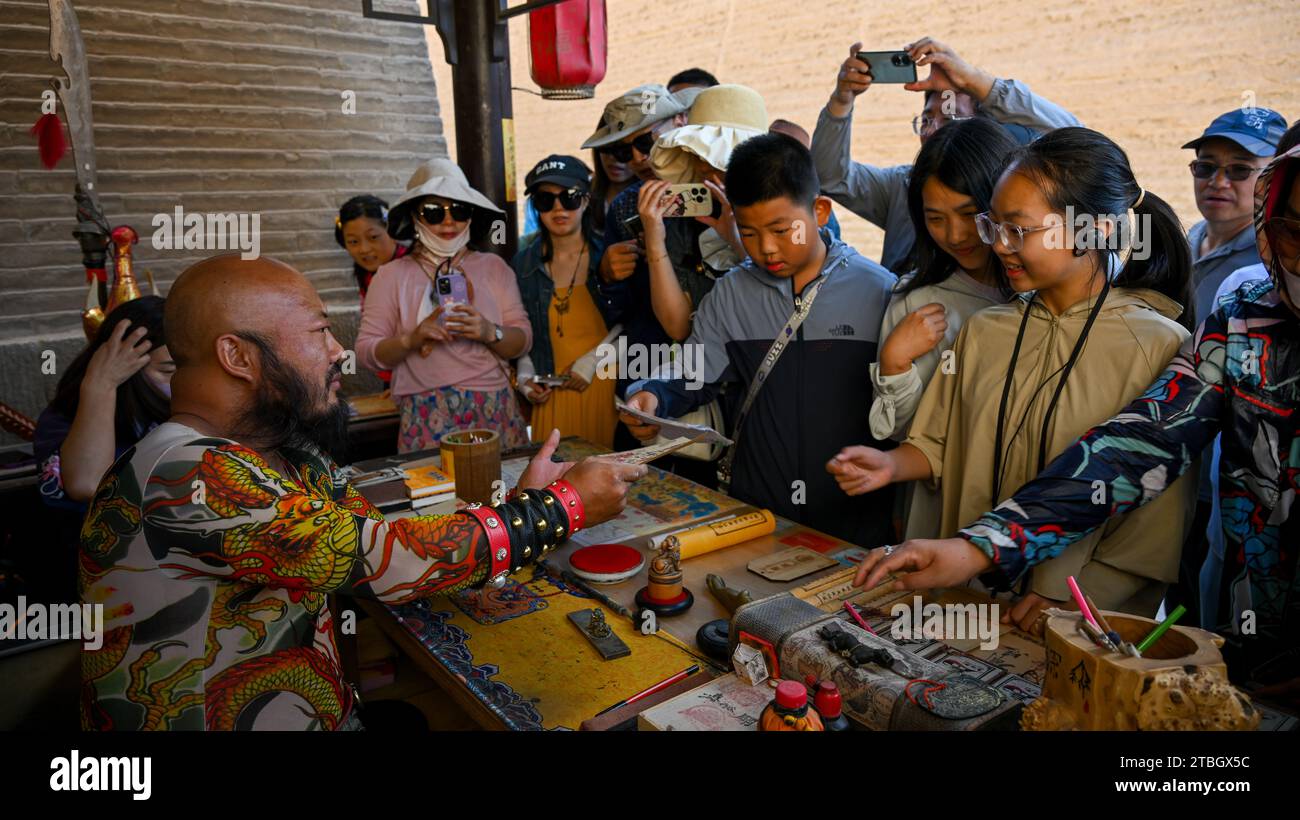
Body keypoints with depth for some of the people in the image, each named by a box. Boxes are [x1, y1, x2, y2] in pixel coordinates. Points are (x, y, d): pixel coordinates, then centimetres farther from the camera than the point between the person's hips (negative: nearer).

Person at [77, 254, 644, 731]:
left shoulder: (287, 453, 1)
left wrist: (523, 504, -9)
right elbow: (389, 563, -27)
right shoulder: (188, 480, -25)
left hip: (326, 710, 7)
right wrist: (567, 505, -18)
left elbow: (382, 551, 1)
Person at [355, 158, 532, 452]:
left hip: (494, 411, 2)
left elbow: (523, 341, 4)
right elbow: (366, 351, 1)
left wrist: (490, 333, -15)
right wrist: (411, 340, -16)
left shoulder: (493, 266, 9)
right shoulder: (393, 275, 5)